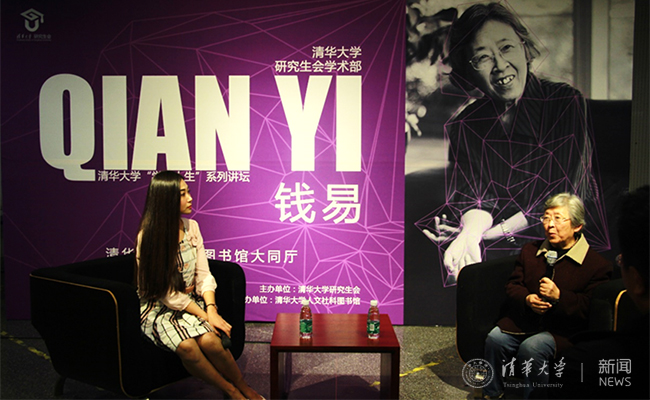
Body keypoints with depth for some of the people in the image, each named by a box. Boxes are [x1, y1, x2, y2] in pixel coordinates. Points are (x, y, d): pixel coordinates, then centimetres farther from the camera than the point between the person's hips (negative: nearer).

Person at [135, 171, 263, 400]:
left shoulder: (191, 226, 3)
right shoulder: (148, 237, -14)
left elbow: (203, 274, 1)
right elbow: (167, 293, -15)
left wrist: (211, 309, -15)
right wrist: (204, 316, -19)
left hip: (192, 301, 4)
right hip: (159, 308, -4)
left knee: (210, 340, -27)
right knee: (186, 346, -32)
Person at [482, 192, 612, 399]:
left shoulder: (597, 264, -6)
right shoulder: (530, 250, 12)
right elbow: (512, 285, 12)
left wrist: (559, 296, -23)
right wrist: (527, 299, -10)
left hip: (563, 329, -4)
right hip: (525, 319, 5)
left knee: (531, 347, -31)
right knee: (495, 339, -20)